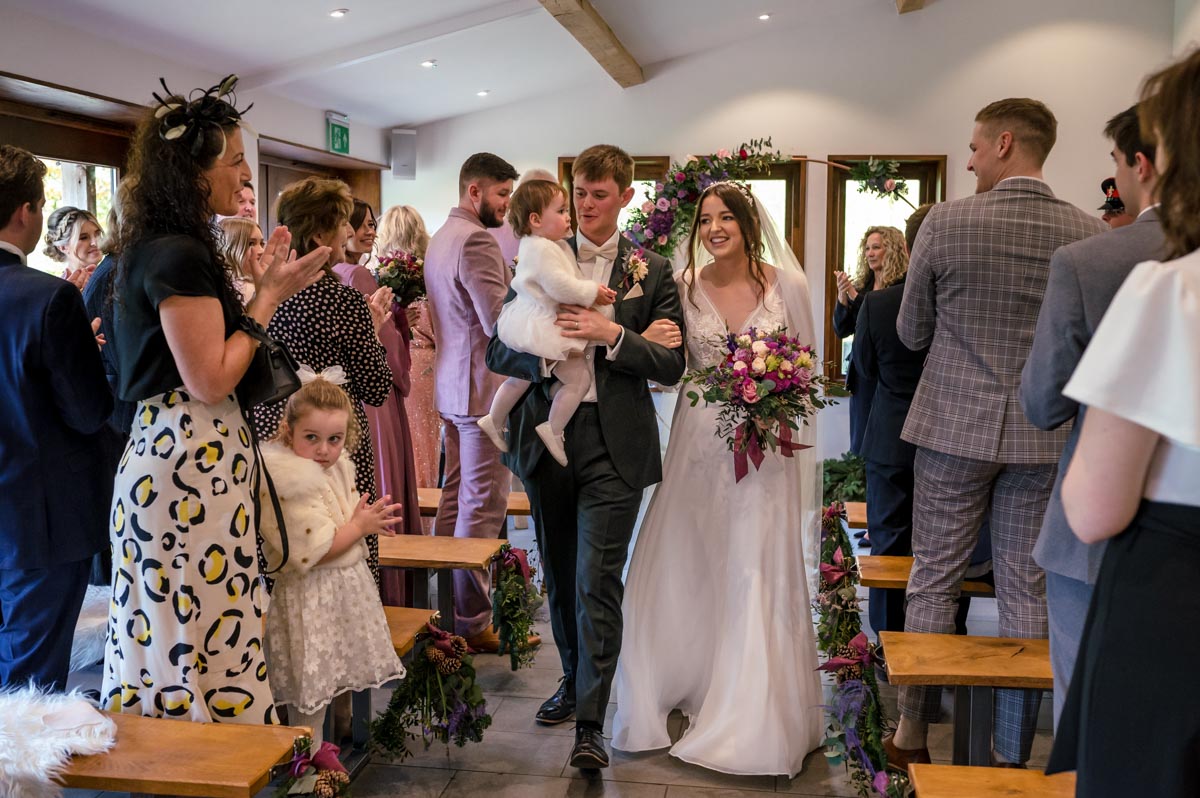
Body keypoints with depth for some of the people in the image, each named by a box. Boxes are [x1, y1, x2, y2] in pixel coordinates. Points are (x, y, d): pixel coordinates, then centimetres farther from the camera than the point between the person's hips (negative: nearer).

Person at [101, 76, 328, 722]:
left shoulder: (159, 248, 15)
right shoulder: (180, 255, -16)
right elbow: (212, 380, -18)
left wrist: (262, 282, 14)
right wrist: (272, 294, -10)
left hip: (168, 453, 10)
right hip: (190, 461, -10)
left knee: (165, 634, 16)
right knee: (204, 640, -2)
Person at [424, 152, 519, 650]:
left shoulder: (440, 237, 16)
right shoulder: (476, 241, -17)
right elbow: (500, 323, -23)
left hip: (451, 385, 11)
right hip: (483, 388, -10)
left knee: (456, 496, 16)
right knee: (483, 506, -3)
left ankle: (446, 606, 26)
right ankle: (473, 622, 5)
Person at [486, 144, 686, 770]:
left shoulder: (652, 271, 3)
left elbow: (671, 366, -4)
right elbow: (499, 350, 2)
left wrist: (612, 335, -18)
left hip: (614, 444, -3)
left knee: (597, 581, -5)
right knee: (560, 573, 16)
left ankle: (590, 722, 3)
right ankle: (574, 679, 36)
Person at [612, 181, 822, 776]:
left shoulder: (787, 284, -3)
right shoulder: (685, 286, 0)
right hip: (699, 442, 2)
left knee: (756, 574, 3)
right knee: (684, 566, 7)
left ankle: (752, 716, 19)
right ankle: (692, 685, 29)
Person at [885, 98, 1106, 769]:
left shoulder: (946, 222, -9)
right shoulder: (1092, 233, -3)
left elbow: (911, 333, 0)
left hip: (955, 426, -2)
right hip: (1046, 435, 2)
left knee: (935, 580, 10)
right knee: (1027, 589, 10)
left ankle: (913, 737, 21)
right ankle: (1013, 753, 21)